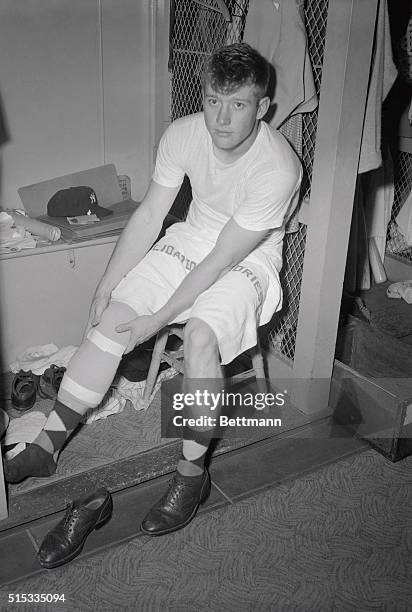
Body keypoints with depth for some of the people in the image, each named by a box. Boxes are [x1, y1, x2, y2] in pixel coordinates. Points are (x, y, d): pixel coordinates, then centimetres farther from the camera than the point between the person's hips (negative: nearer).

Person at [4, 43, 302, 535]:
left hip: (247, 260, -5)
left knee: (201, 336, -33)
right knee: (110, 320, -10)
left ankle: (191, 473, -14)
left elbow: (221, 259, -26)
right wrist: (107, 285, -6)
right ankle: (47, 445, 1)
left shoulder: (277, 169, -28)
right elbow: (149, 214, -4)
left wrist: (158, 318, -23)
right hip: (191, 237, 5)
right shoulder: (183, 134, -12)